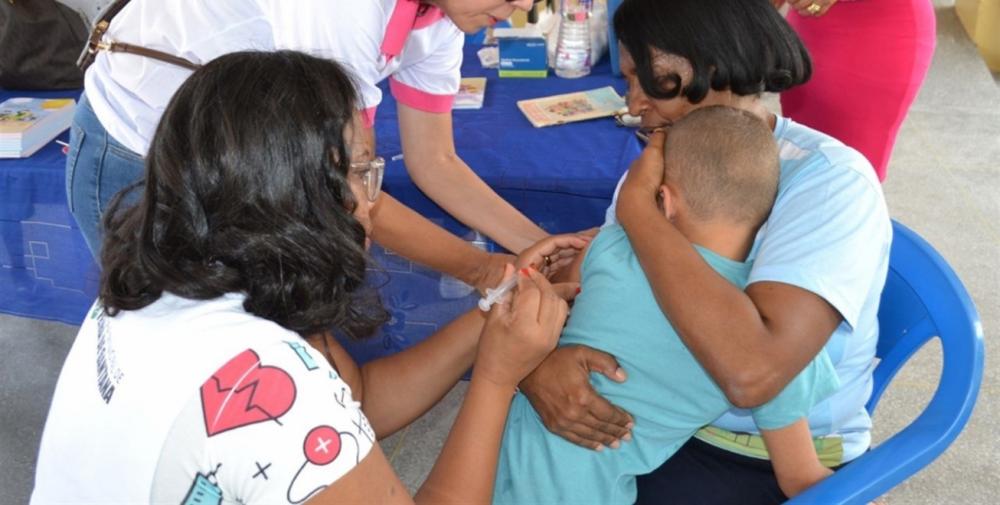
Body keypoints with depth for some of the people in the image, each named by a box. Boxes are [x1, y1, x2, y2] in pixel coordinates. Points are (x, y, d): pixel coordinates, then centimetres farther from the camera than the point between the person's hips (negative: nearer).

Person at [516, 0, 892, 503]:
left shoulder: (828, 179, -23)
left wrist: (637, 207, -30)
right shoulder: (662, 167, -1)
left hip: (776, 463, -6)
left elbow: (751, 371, -38)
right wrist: (537, 362, -25)